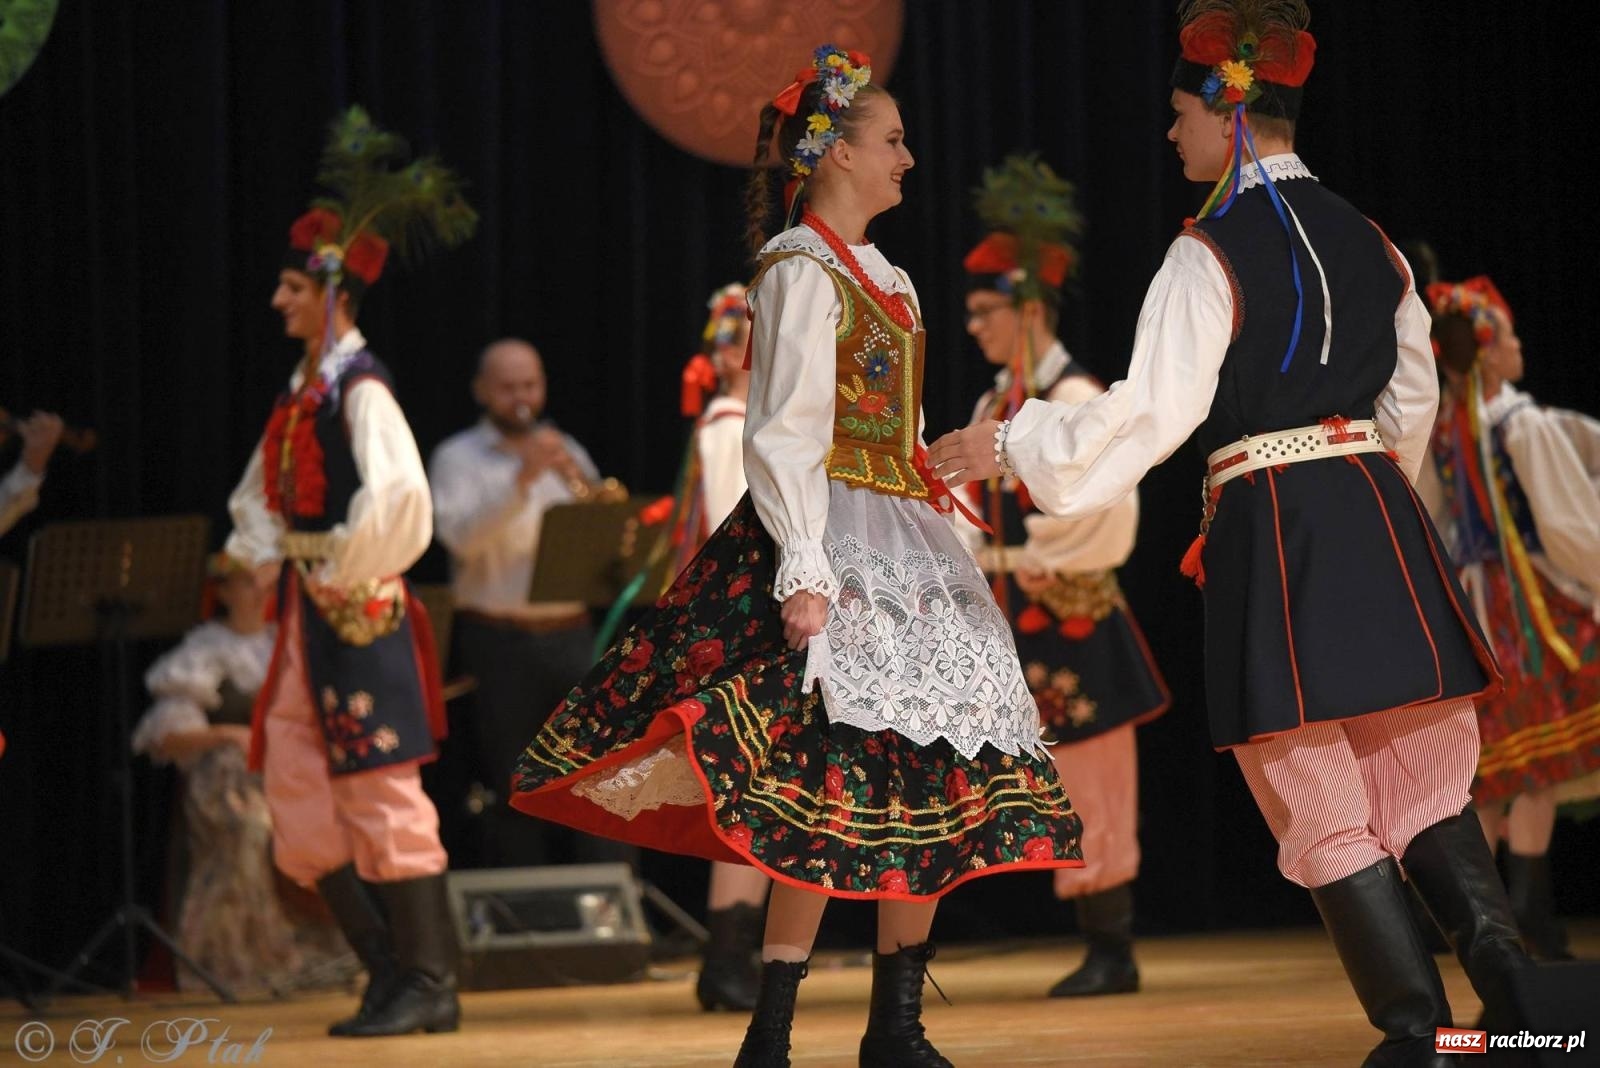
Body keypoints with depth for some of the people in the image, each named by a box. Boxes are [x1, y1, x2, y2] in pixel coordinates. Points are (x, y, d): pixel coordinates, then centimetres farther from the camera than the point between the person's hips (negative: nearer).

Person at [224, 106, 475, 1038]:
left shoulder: (359, 385, -13)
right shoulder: (305, 384, 14)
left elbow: (395, 492, -28)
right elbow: (259, 494, 28)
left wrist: (344, 571, -17)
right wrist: (275, 560, 12)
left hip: (359, 610, -9)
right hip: (311, 613, 9)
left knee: (381, 790, -7)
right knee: (299, 794, 8)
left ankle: (431, 984, -1)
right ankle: (390, 971, 14)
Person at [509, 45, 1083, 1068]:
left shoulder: (882, 277, 20)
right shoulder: (802, 272, -8)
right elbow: (787, 434, -15)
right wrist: (804, 568, -23)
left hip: (907, 547, 9)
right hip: (837, 542, -9)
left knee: (928, 787, 4)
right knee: (839, 792, -15)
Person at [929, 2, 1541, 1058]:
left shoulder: (1210, 255, -10)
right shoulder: (1365, 239, 11)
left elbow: (1151, 411, -14)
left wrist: (1013, 445, -4)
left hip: (1269, 530, -6)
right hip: (1376, 507, 6)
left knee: (1319, 795, 2)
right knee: (1419, 774, 11)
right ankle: (1500, 951, -10)